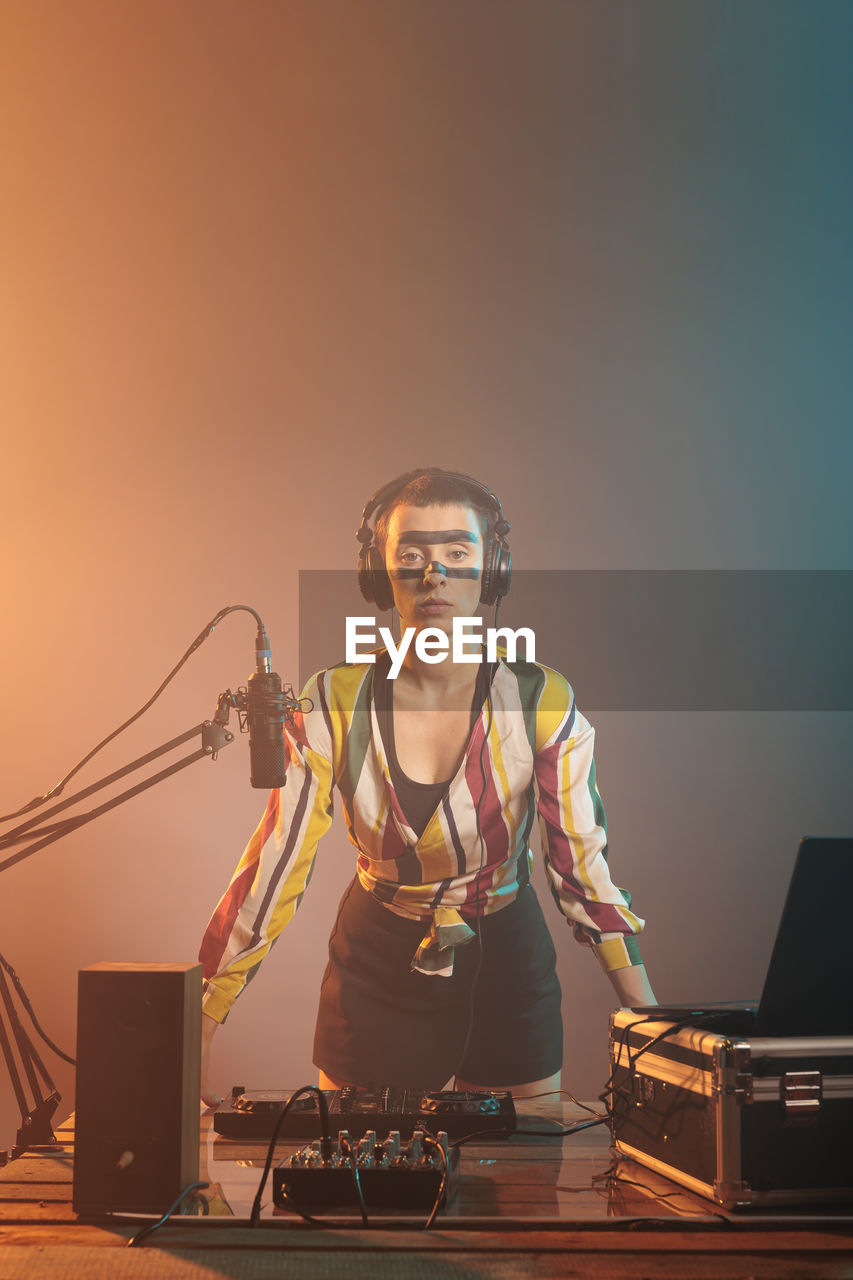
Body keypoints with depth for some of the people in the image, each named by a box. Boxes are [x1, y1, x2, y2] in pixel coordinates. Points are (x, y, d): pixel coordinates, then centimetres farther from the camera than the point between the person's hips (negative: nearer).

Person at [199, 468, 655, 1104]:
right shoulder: (334, 705, -14)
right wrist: (195, 1031, -13)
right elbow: (272, 873, -12)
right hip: (377, 968, 0)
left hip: (508, 963, 0)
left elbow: (584, 868, -8)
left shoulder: (542, 703, -14)